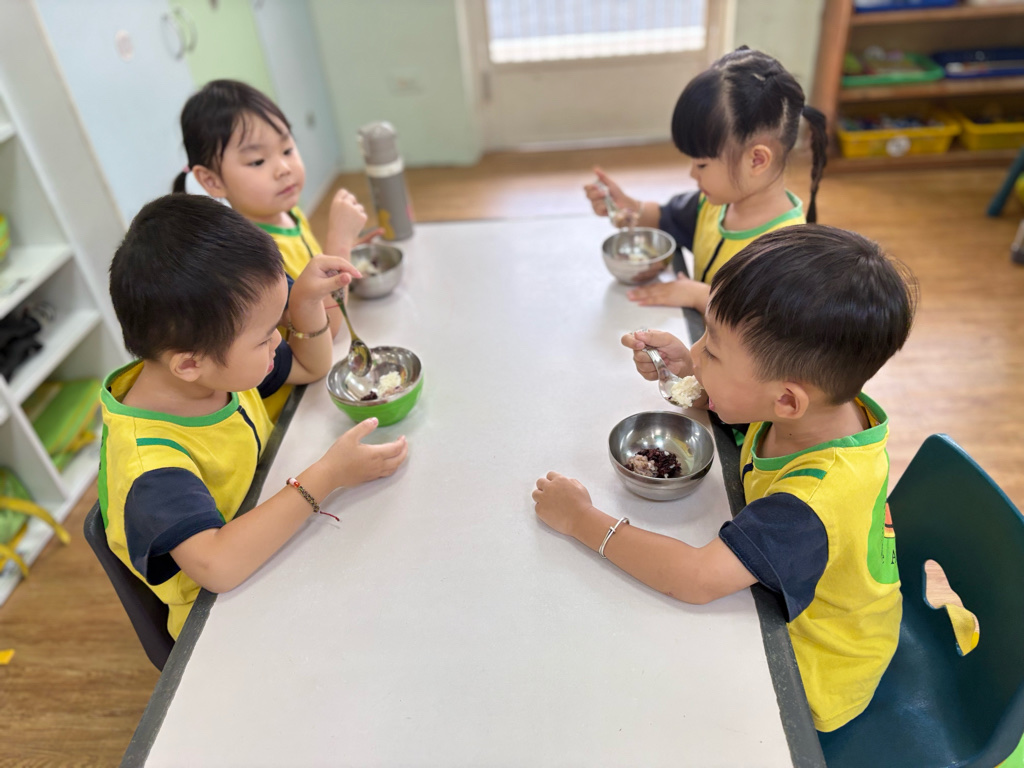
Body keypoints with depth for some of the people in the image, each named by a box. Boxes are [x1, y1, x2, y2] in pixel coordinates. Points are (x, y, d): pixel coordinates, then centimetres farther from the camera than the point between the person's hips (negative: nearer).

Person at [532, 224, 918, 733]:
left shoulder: (817, 500, -43)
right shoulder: (816, 403, -18)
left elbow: (698, 578, -45)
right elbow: (729, 404, 4)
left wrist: (582, 519, -34)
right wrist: (685, 371, -19)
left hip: (813, 679, -7)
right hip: (786, 607, 7)